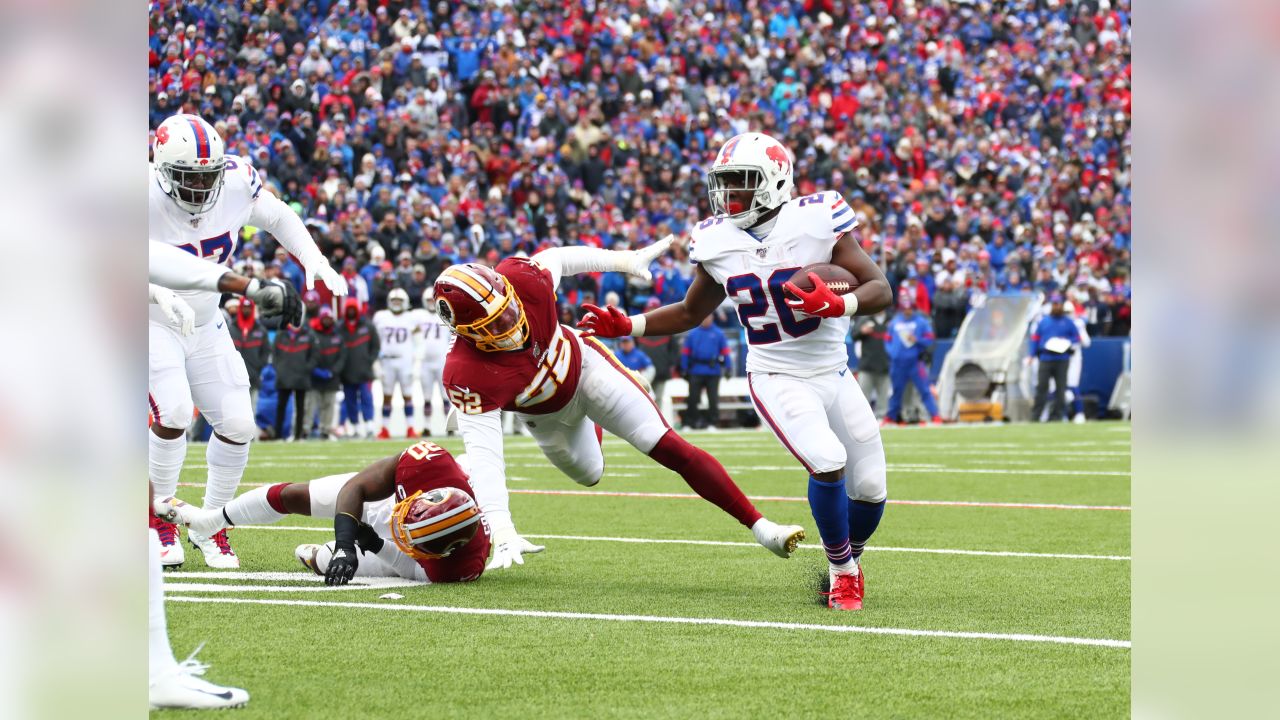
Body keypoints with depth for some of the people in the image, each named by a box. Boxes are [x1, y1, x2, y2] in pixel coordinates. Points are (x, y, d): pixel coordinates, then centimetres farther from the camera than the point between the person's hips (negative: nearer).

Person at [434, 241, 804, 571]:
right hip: (547, 416, 0)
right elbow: (485, 455, -45)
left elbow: (558, 259, -12)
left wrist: (624, 259, 4)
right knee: (589, 473, 25)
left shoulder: (524, 281, -36)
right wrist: (502, 535, -53)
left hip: (582, 365, 0)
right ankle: (593, 424, 61)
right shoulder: (467, 376, -42)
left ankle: (758, 525, -1)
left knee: (669, 447, -8)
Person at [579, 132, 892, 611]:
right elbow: (692, 312, 14)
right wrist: (625, 327, 3)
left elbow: (880, 289, -15)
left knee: (869, 489, 3)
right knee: (827, 463, -24)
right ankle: (840, 571, -3)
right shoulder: (716, 241, -4)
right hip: (776, 378, 0)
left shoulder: (817, 221, -15)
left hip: (833, 373, 1)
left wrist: (839, 305, -35)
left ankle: (851, 557, 36)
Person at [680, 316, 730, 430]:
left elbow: (725, 352, 5)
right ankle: (689, 422, 8)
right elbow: (685, 352, 8)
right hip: (696, 372, 1)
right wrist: (684, 369, 3)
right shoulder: (692, 334, 7)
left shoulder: (719, 334, 4)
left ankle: (712, 423, 9)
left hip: (713, 372, -1)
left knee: (713, 399, 2)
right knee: (692, 399, 2)